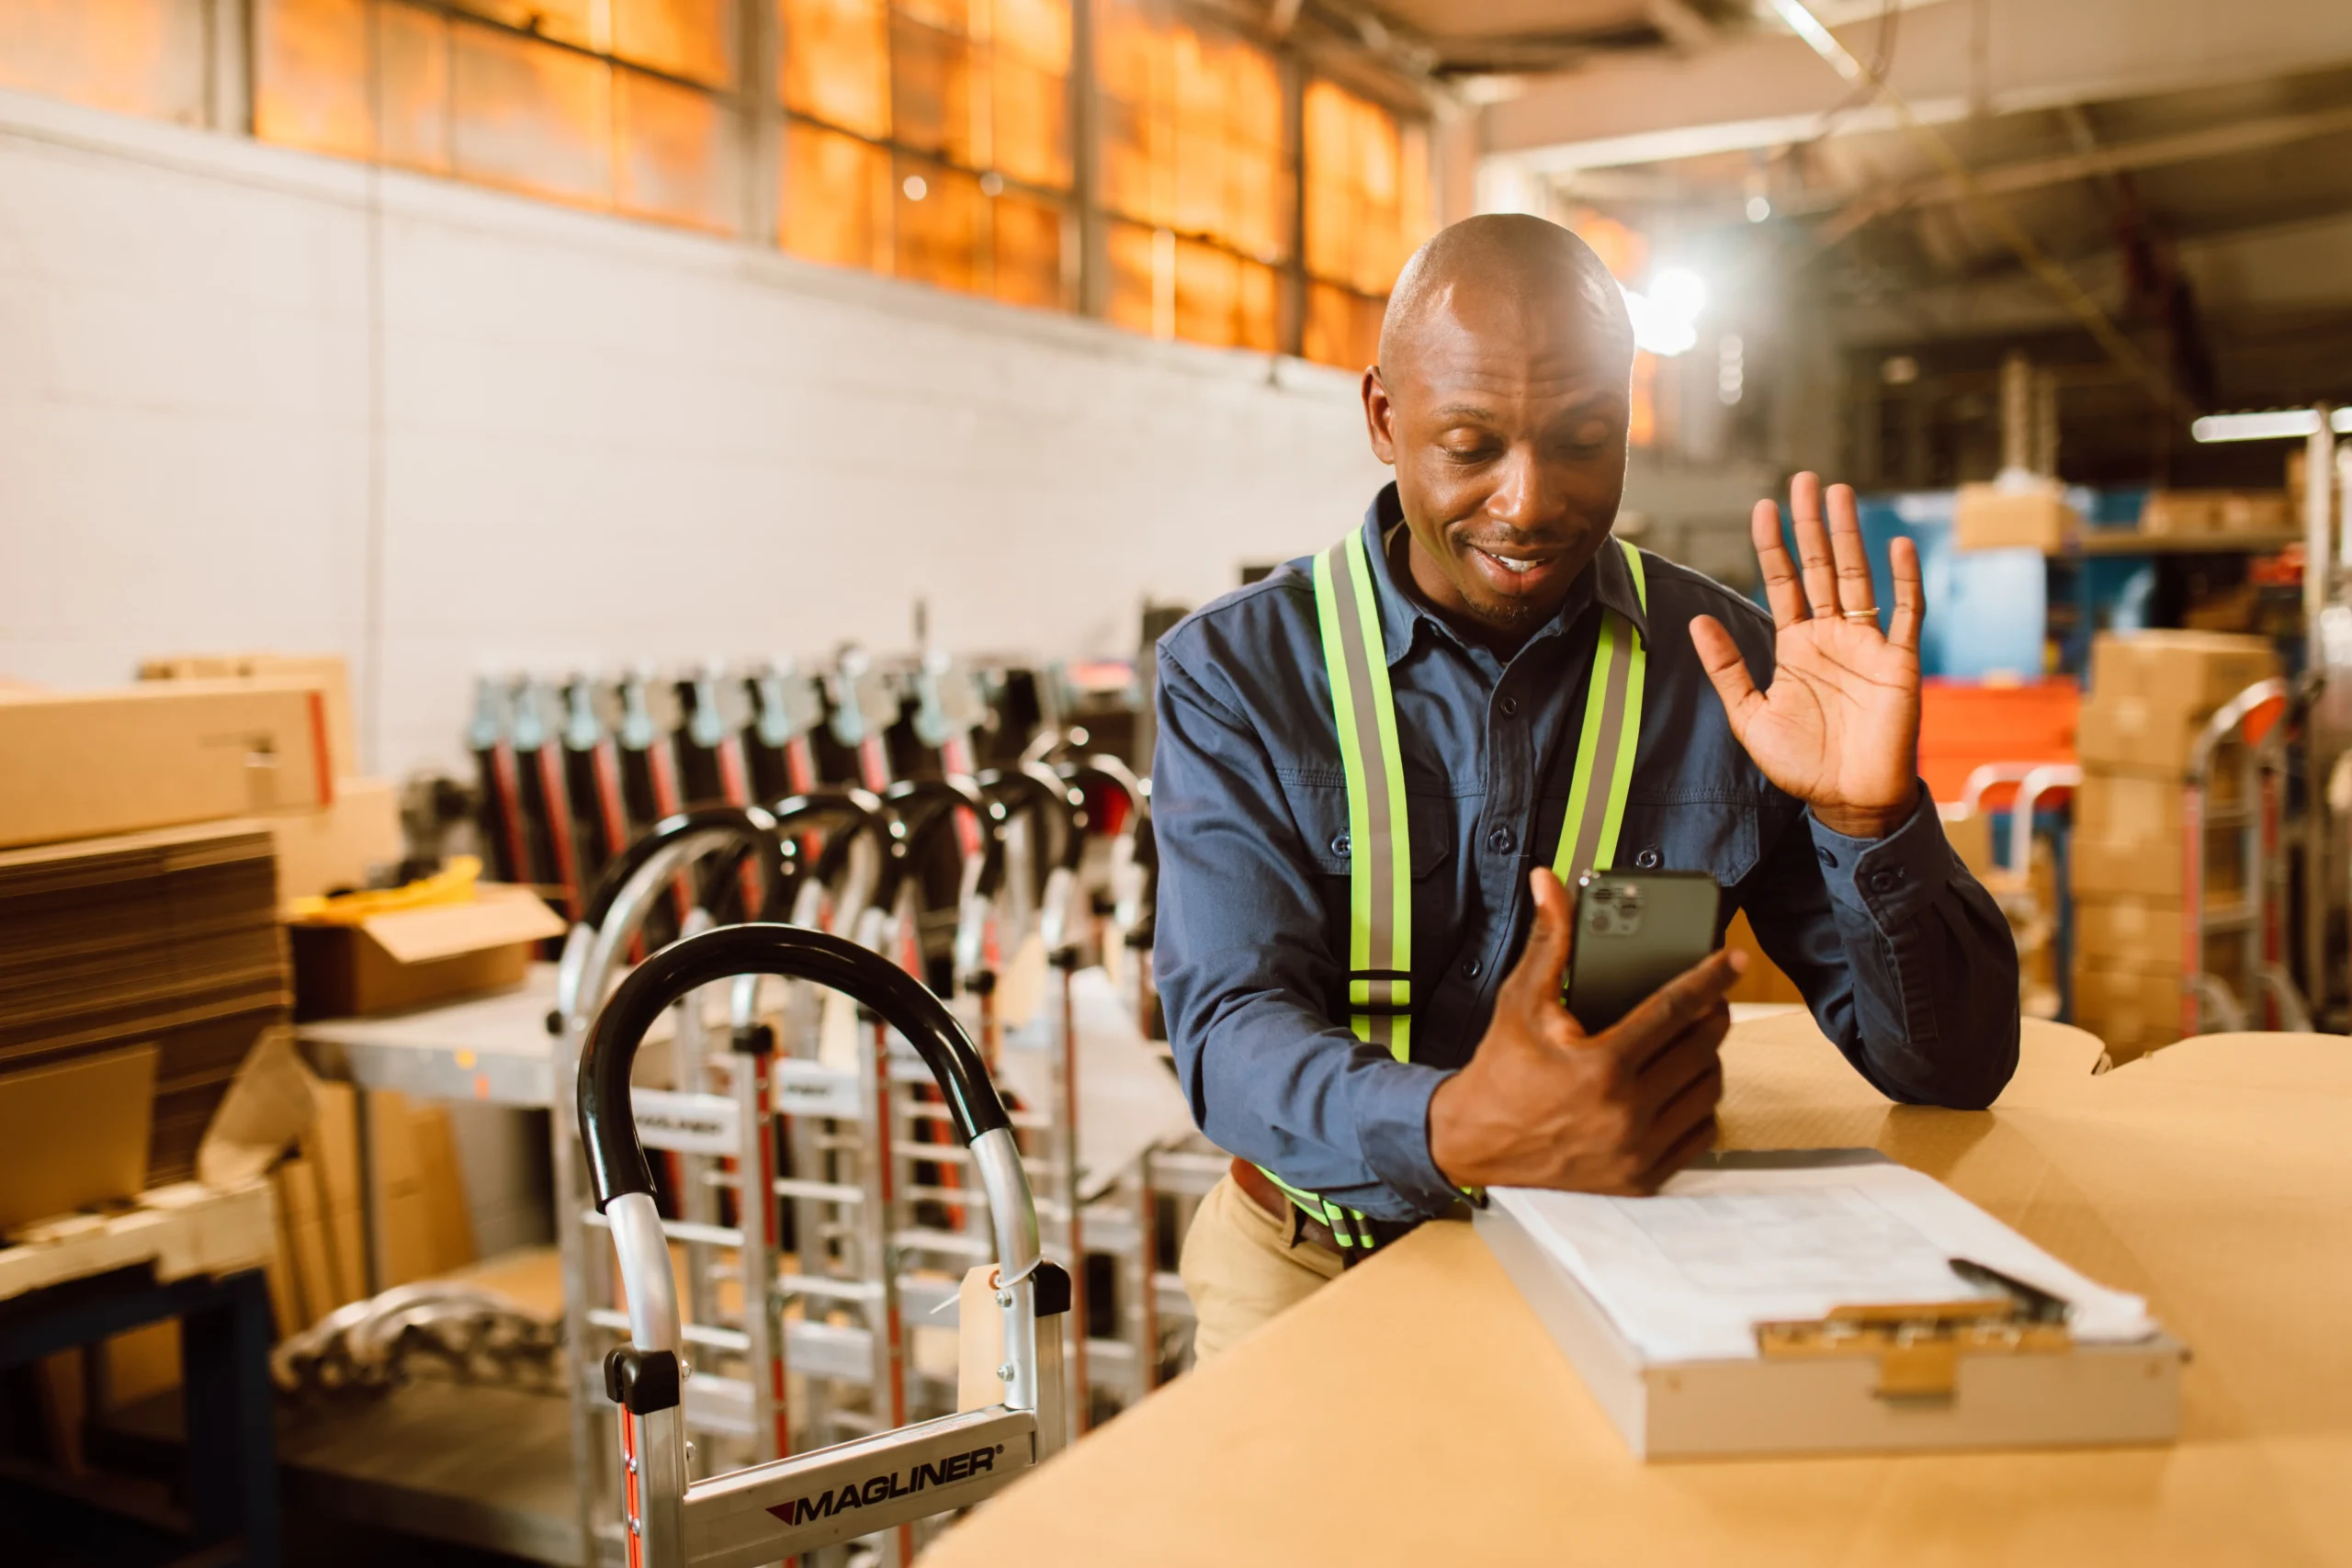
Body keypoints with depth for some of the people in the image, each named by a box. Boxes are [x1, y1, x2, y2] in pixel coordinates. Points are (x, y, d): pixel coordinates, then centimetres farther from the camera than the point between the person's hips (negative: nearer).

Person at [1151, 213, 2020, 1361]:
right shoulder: (1234, 674, -2)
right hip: (1321, 1268, -1)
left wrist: (1871, 820, -18)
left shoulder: (1729, 669, 0)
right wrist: (1455, 1135, -36)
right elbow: (1233, 1036, -15)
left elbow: (1957, 1068, 1)